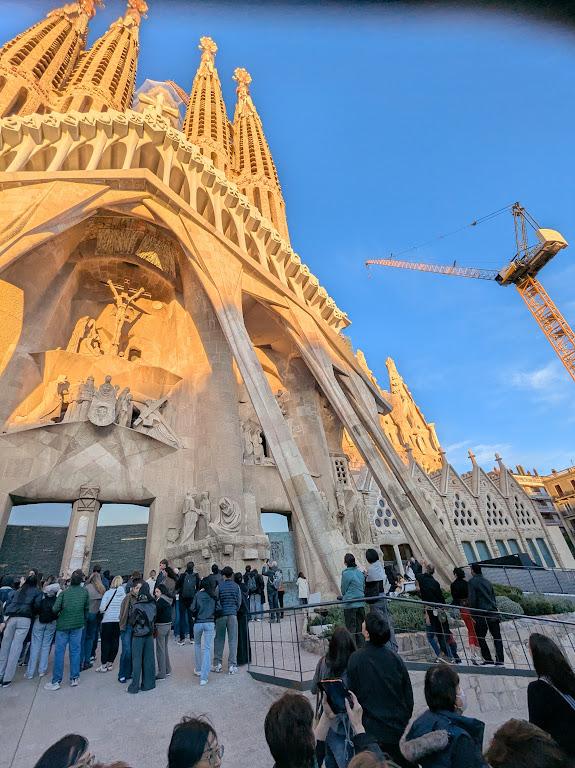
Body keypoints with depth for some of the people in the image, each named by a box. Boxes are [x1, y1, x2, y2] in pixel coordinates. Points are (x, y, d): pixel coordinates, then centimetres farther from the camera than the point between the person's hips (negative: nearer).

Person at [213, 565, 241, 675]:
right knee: (233, 640, 6)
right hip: (233, 614, 1)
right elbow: (239, 601, 4)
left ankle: (217, 664, 17)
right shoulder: (236, 586, -1)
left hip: (221, 615, 0)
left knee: (219, 640, 13)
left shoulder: (219, 586, -6)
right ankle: (232, 665, 7)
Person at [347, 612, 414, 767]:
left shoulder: (356, 659, -19)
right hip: (399, 730, 3)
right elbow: (408, 696, -1)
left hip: (372, 731, -2)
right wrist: (404, 720, 16)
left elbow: (352, 696, -9)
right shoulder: (395, 658, -10)